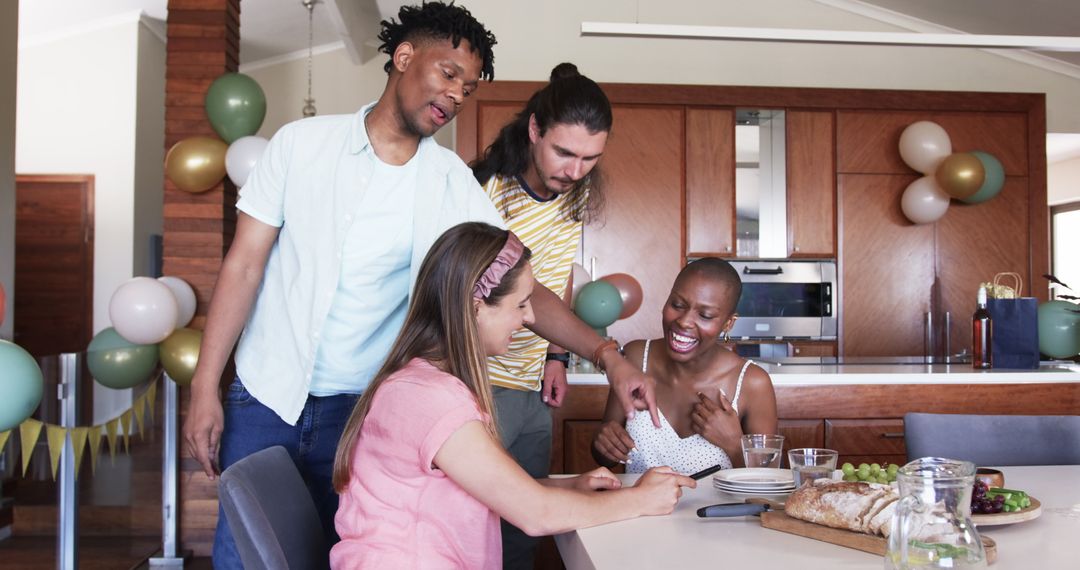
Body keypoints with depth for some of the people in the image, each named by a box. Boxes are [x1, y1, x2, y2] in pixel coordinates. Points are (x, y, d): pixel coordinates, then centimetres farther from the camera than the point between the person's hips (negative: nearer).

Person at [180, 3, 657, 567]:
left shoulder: (452, 185, -3)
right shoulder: (301, 143, -4)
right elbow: (244, 265, -2)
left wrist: (606, 356, -21)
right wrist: (204, 387, -6)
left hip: (363, 412, 0)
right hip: (264, 397, 0)